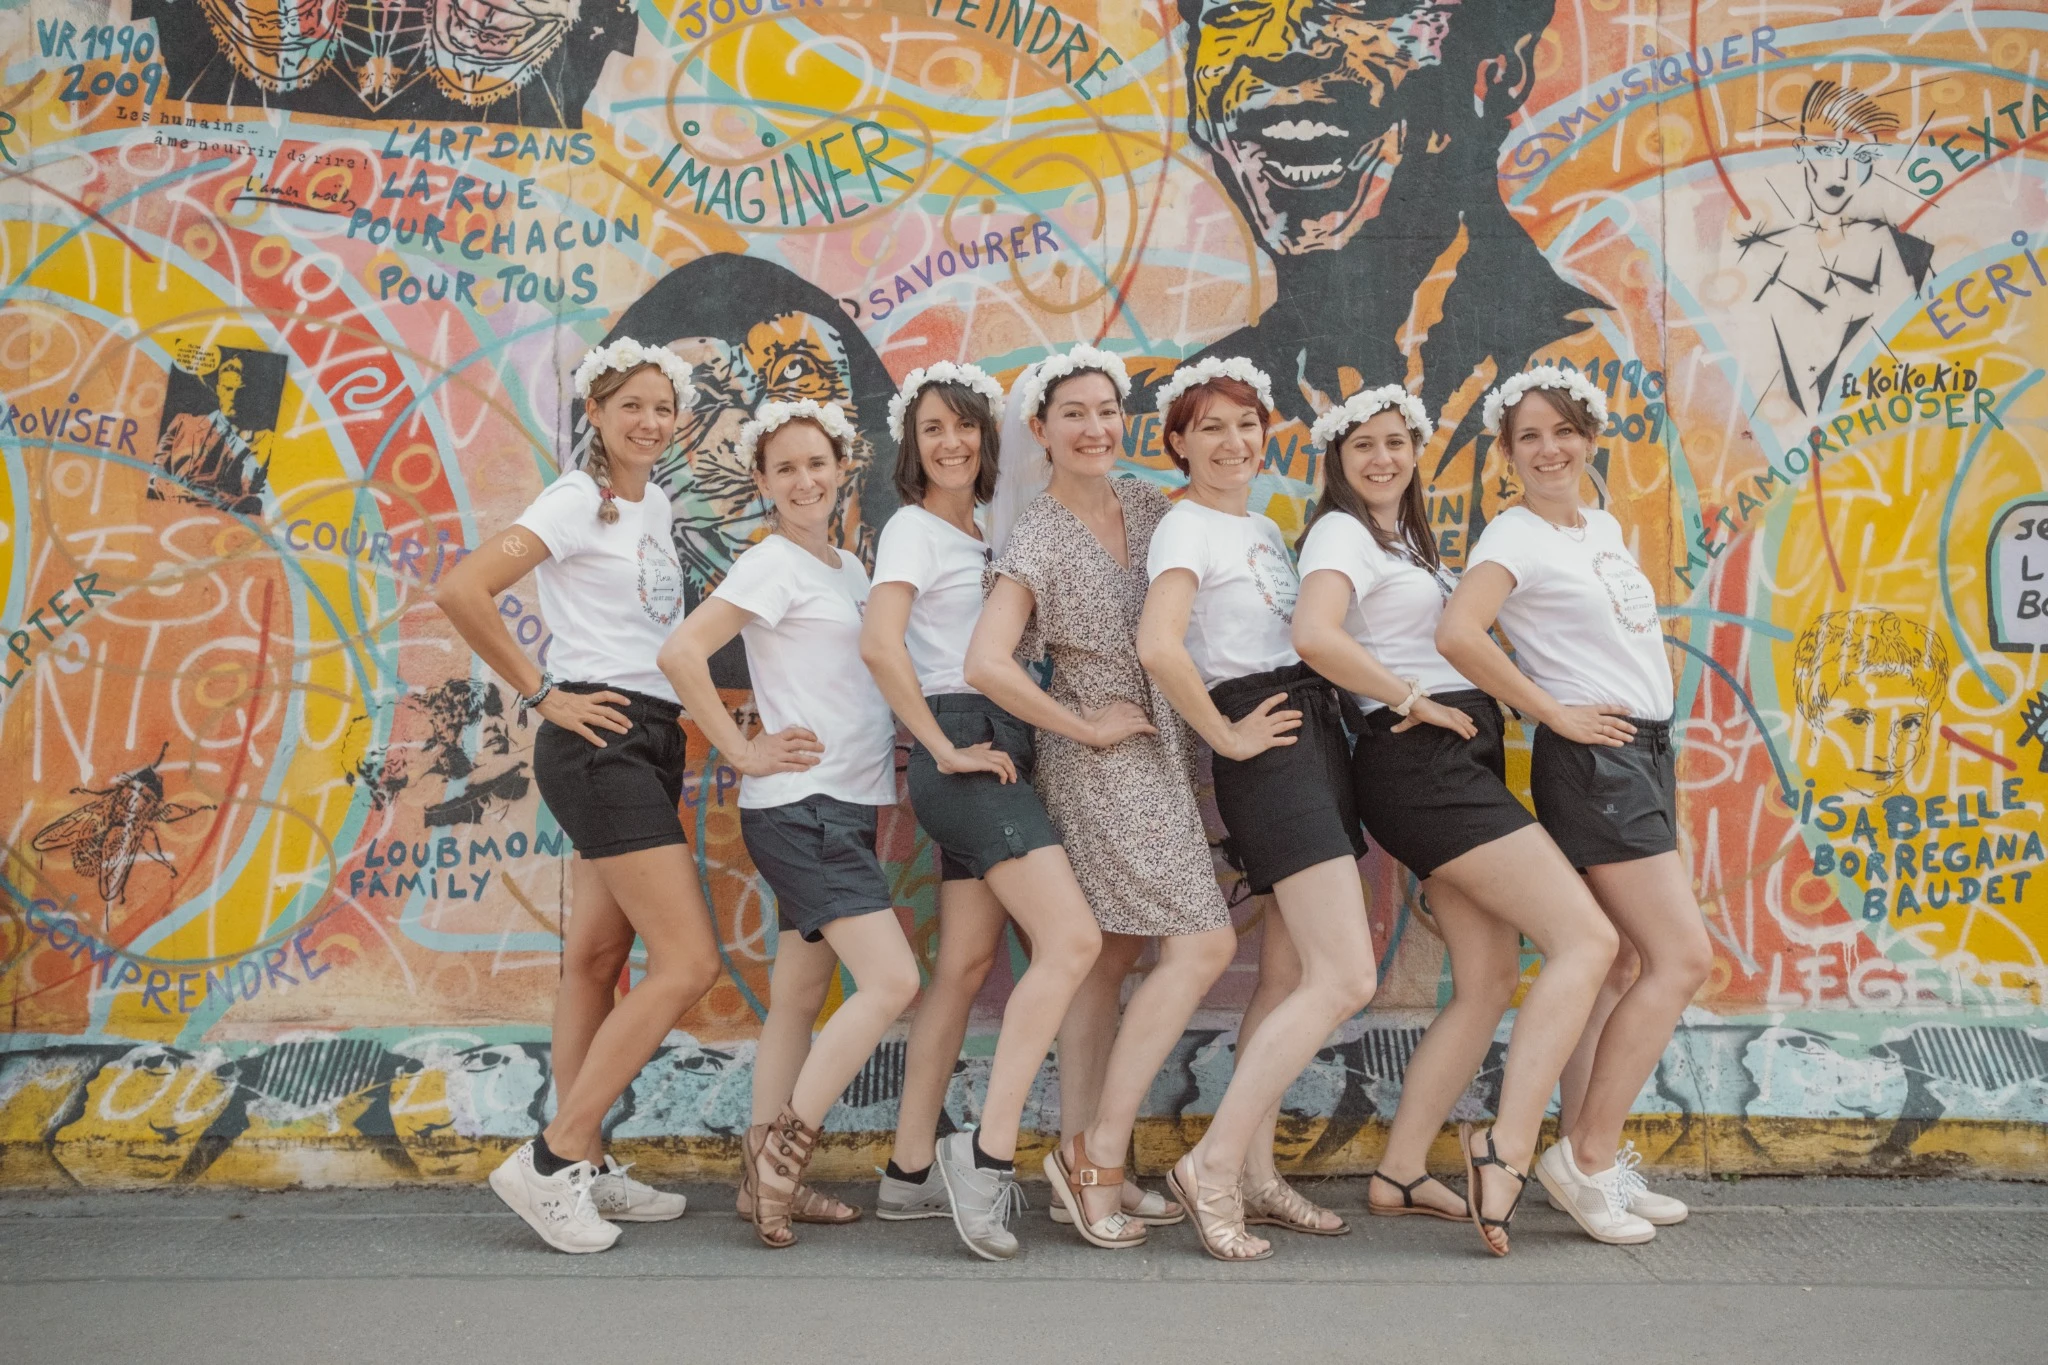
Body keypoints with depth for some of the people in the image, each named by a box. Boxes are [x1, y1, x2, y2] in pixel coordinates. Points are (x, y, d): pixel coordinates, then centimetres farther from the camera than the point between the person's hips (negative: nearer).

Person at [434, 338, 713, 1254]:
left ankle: (584, 1168, 19)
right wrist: (542, 697, -16)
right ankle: (552, 1161, -4)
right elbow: (460, 590, -21)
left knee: (598, 957, 11)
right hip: (600, 739, -8)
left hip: (651, 737, 8)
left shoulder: (654, 503, 15)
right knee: (689, 960, -12)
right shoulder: (577, 501, -10)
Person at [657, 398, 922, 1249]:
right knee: (892, 981, -15)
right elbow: (681, 653, -19)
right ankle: (781, 1155, -4)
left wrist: (883, 741, 10)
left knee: (800, 998, 11)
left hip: (848, 804, 9)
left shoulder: (850, 569, 16)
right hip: (802, 806, -9)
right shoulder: (773, 565, -9)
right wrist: (745, 753, -15)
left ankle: (766, 1181, 19)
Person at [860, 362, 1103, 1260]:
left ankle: (911, 1171, 15)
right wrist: (944, 748, -16)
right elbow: (880, 644, -19)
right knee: (1071, 939, -17)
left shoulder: (983, 535, 22)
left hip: (997, 750, 8)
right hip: (965, 747, -8)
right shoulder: (914, 528, -4)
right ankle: (987, 1152, -16)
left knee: (967, 964, 8)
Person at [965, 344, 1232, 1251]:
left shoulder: (1148, 506, 8)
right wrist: (1085, 726, -16)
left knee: (1110, 958, 9)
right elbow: (986, 664, -23)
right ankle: (1099, 1155, -4)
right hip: (1100, 759, -7)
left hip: (1153, 753, 7)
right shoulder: (1039, 540, -13)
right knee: (1204, 945, -11)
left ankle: (1083, 1160, 17)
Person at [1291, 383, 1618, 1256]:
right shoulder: (1342, 534, -6)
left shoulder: (1407, 540, 25)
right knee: (1586, 937, -14)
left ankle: (1399, 1176, 12)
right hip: (1419, 762, -9)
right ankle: (1507, 1149, -17)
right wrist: (1412, 702, -18)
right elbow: (1314, 635, -25)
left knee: (1490, 980, 8)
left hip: (1459, 764, 9)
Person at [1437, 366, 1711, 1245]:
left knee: (1652, 963, 8)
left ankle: (1603, 1161, 15)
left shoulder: (1605, 528, 16)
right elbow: (1457, 635, -26)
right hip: (1592, 755, -8)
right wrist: (1556, 714, -19)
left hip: (1647, 750, 8)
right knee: (1683, 956, -12)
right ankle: (1585, 1156, -4)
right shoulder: (1514, 537, -9)